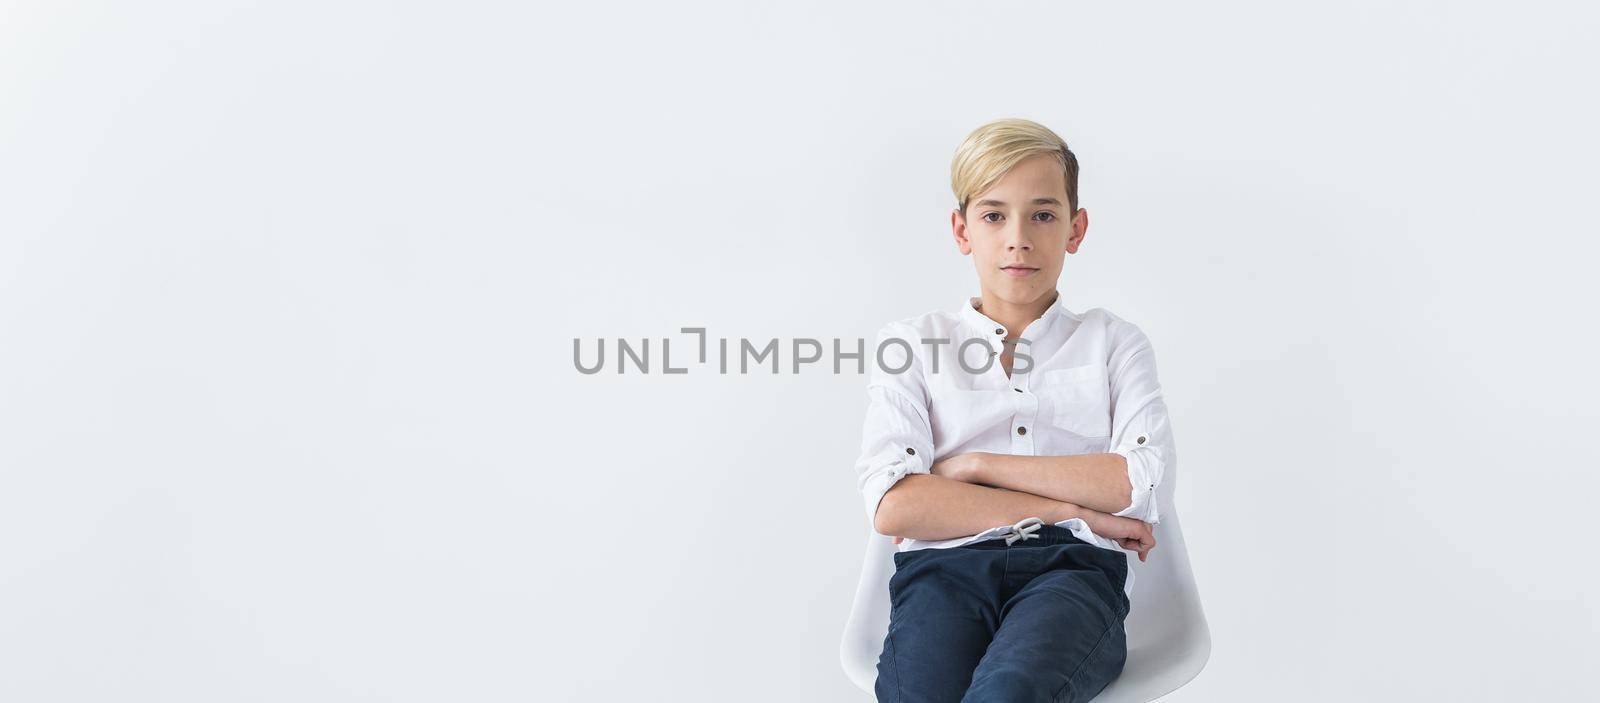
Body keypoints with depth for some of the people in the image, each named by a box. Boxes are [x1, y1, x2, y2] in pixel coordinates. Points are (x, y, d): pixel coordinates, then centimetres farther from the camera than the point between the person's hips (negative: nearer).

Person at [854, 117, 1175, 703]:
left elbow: (1138, 483, 1)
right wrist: (1069, 509, -3)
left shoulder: (1113, 342, 21)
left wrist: (977, 465, -1)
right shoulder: (911, 345, 17)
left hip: (1072, 568, 0)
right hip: (945, 567, 1)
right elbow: (891, 506, -1)